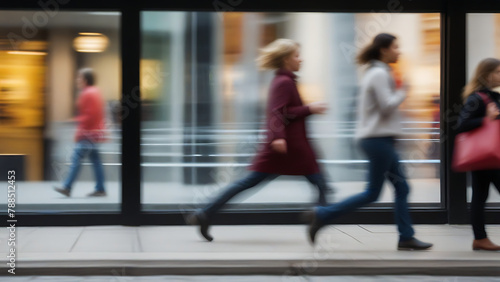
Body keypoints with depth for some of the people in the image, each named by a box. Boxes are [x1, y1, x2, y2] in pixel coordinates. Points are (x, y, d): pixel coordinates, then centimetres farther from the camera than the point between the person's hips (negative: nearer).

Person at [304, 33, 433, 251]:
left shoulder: (375, 73, 16)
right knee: (372, 194, -5)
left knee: (401, 187, 8)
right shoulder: (380, 74, -13)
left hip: (379, 139, 10)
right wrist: (403, 91, -6)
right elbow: (387, 106, -19)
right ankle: (321, 215, -4)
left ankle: (406, 237, 9)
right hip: (378, 139, -10)